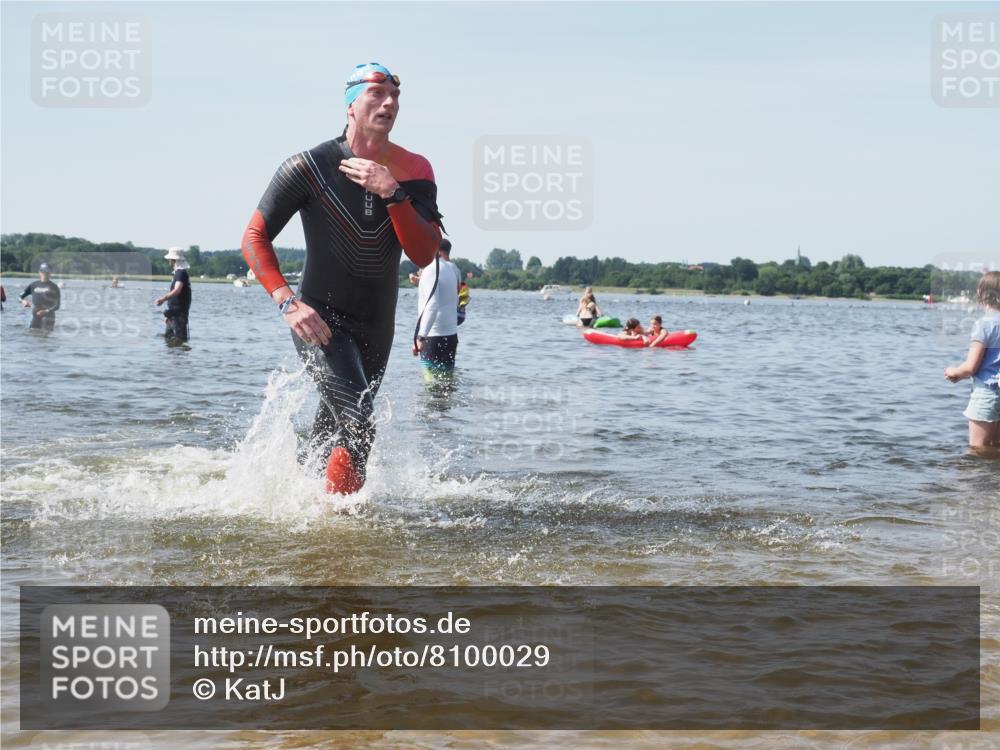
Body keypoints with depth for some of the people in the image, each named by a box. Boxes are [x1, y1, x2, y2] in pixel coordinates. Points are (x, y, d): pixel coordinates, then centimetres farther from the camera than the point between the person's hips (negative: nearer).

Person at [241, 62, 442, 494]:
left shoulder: (413, 171, -4)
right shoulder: (309, 167, -13)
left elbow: (424, 256, -13)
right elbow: (255, 238, -9)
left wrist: (392, 194, -26)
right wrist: (287, 303, -22)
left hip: (377, 328, 5)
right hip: (321, 321, -5)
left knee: (332, 434, 20)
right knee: (357, 427, -22)